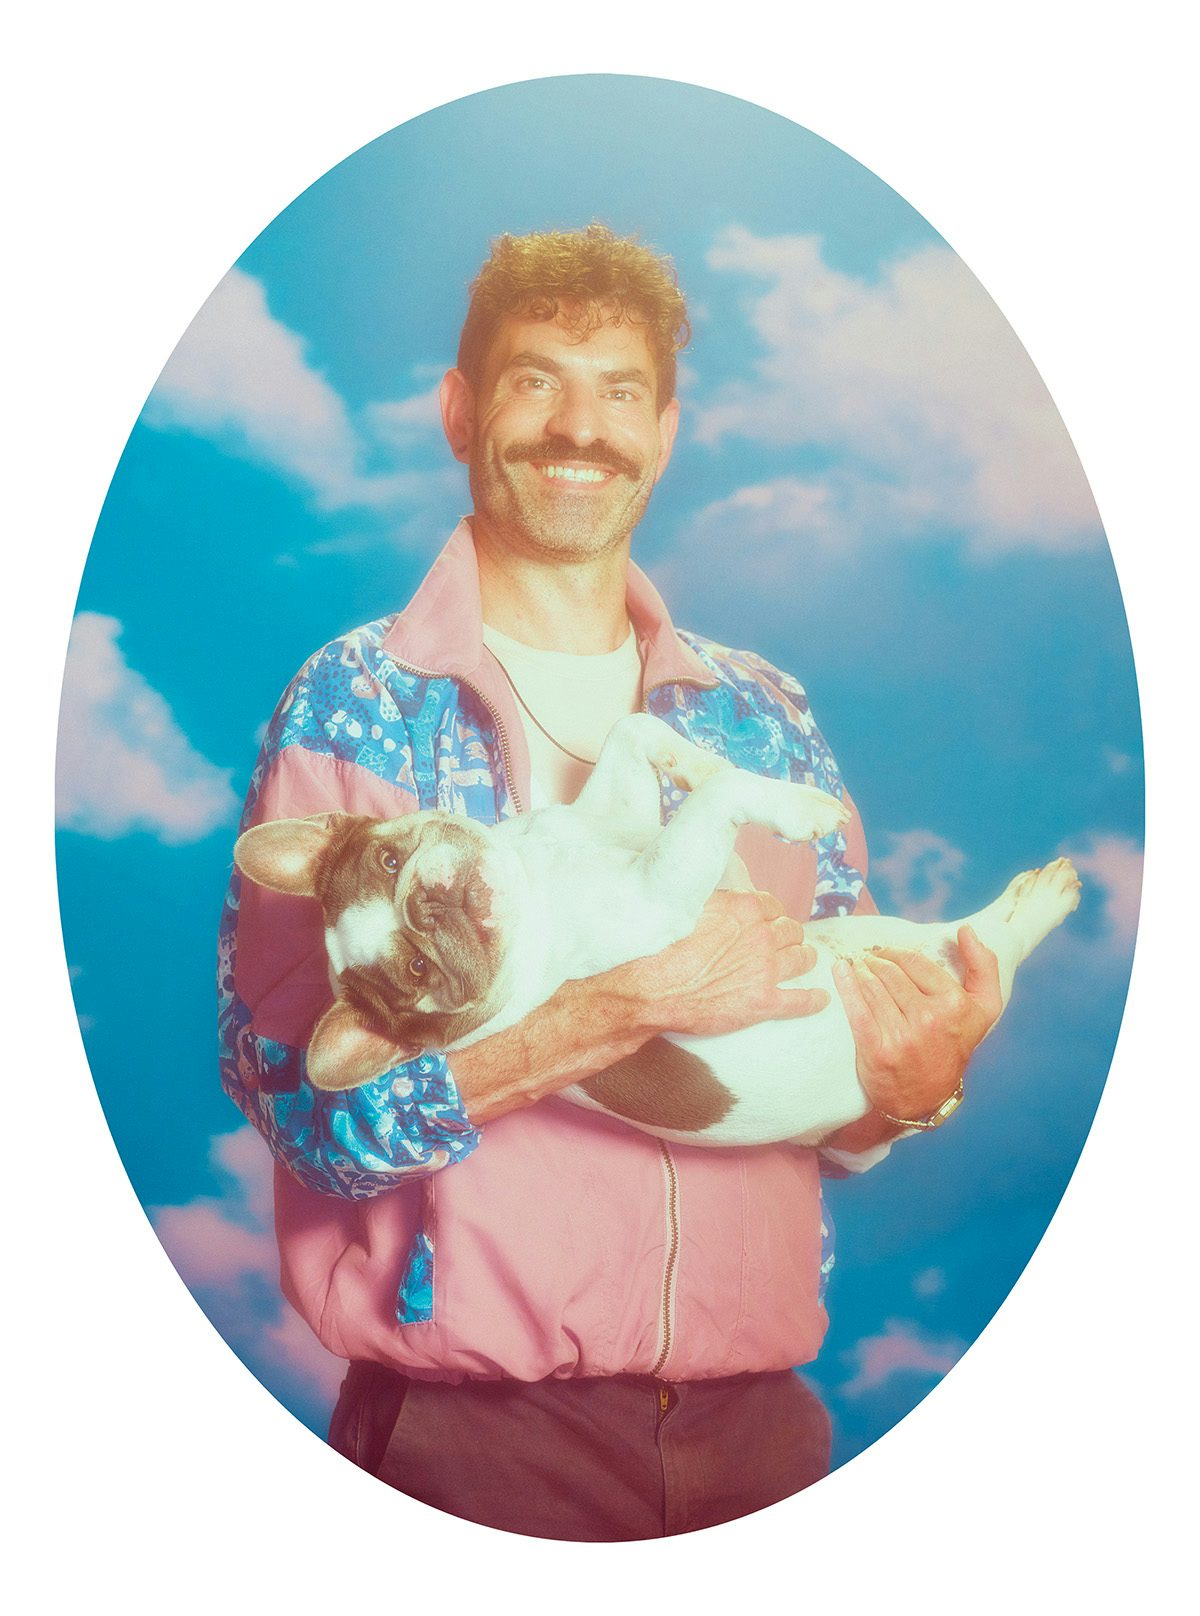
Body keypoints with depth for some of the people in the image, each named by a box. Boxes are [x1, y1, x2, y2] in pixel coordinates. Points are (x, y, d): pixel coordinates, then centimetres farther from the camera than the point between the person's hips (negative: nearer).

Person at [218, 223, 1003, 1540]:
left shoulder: (767, 720, 4)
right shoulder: (358, 703, -7)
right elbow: (301, 1095, -16)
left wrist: (913, 1088, -12)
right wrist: (634, 1005, -23)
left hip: (755, 1420, 4)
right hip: (470, 1427, -3)